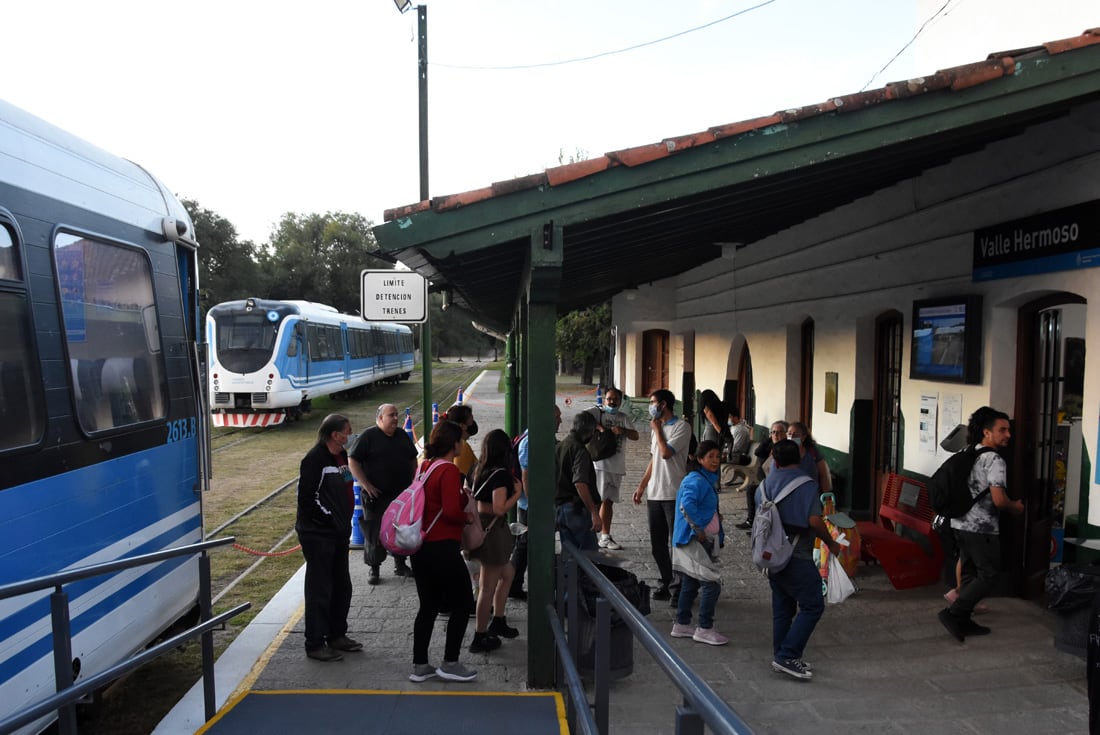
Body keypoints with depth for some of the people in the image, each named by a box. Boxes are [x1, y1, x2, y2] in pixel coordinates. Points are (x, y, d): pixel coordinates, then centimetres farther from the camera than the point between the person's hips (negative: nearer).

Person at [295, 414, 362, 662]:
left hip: (338, 533, 9)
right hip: (318, 534, -9)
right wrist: (328, 518, -16)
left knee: (342, 586, 16)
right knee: (319, 590, -1)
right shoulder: (314, 459, -18)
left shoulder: (342, 456, 10)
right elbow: (307, 496, -21)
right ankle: (315, 644, 11)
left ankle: (337, 635, 31)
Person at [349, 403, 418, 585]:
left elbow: (413, 459, 21)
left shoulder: (402, 435, 10)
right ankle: (374, 570, 13)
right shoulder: (369, 436, -7)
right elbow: (353, 461, -10)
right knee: (374, 532, 1)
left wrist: (412, 481, 10)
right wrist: (366, 485, -15)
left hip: (403, 494, 6)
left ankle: (400, 564, 28)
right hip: (377, 495, -5)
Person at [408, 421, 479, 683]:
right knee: (463, 603, 7)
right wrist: (468, 517, -5)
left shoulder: (424, 466, 9)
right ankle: (449, 664, 11)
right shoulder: (449, 470, -16)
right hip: (443, 548, -8)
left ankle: (419, 666, 22)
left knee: (428, 606, 16)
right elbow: (451, 511, -23)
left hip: (420, 546, 8)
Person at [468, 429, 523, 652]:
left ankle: (498, 621, 35)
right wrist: (517, 493, -10)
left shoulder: (483, 470, 5)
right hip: (492, 530, -9)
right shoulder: (500, 474, -20)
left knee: (507, 573, 24)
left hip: (481, 524, 9)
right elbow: (499, 508, -24)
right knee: (488, 586, 3)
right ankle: (480, 638, 14)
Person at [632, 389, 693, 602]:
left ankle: (680, 586, 9)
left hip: (673, 495, -8)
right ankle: (666, 582, 22)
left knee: (676, 543, 0)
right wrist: (642, 486, 15)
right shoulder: (658, 428, 16)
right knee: (657, 544, 11)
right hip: (654, 494, 8)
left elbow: (666, 453, -20)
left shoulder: (681, 426, -9)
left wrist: (657, 429, -6)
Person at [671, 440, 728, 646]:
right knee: (712, 583, -7)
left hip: (704, 540, 10)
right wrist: (699, 530, -26)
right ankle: (704, 629, 2)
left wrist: (715, 517, 12)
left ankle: (682, 625, 25)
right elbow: (687, 505, -31)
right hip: (695, 541, -10)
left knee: (690, 583, 15)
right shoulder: (697, 480, -17)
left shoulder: (708, 480, 15)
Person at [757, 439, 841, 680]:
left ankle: (781, 656, 21)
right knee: (812, 606, -1)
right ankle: (788, 655, -6)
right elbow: (814, 521, -17)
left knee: (782, 607, 15)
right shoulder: (807, 484, -12)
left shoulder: (764, 485, 8)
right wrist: (831, 543, -2)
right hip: (797, 557, -7)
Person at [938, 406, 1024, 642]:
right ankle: (953, 613, -6)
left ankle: (963, 622, 18)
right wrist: (1016, 507, 0)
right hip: (982, 528, -9)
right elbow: (999, 500, -19)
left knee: (970, 573, 15)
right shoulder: (994, 460, -14)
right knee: (988, 574, 2)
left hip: (960, 523, 9)